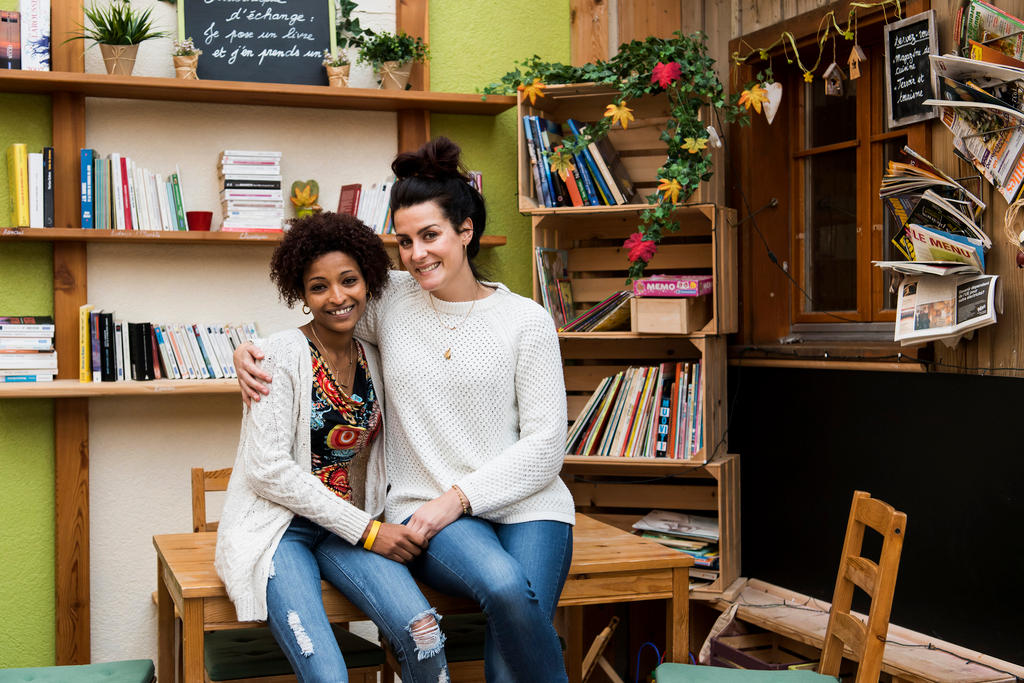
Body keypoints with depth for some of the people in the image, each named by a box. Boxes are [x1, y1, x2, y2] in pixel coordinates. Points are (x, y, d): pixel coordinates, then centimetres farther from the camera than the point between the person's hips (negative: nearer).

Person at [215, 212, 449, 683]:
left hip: (347, 528, 5)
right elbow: (268, 469, -15)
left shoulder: (373, 359, 8)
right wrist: (366, 530, -14)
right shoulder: (283, 354, -9)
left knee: (425, 639, -22)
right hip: (277, 527, -5)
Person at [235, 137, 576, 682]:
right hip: (425, 507, 1)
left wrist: (459, 495, -10)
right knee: (506, 587, -31)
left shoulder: (526, 320, 2)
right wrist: (249, 350, 3)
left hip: (526, 503, 0)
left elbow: (544, 443, -1)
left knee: (516, 636, -27)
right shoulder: (391, 301, 8)